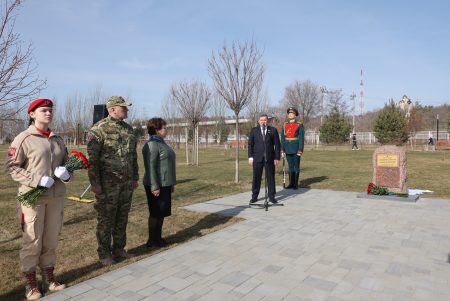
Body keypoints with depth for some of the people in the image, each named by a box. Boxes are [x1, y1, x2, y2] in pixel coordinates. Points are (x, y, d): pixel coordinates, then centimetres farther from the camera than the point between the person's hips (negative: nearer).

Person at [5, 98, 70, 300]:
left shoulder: (57, 139, 10)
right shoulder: (23, 139, -6)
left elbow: (66, 161, 19)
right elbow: (11, 167, -6)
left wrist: (65, 172, -4)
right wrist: (37, 180, -17)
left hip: (56, 195, 5)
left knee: (52, 238, 12)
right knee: (32, 240, 2)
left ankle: (48, 277, 27)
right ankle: (30, 283, 19)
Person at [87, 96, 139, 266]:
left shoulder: (128, 129, 12)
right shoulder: (99, 129, -9)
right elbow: (92, 157, -12)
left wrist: (135, 177, 15)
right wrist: (94, 182, -16)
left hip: (127, 183, 6)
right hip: (107, 183, -6)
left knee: (122, 218, 13)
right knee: (106, 219, 5)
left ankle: (119, 249, 28)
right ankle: (104, 253, 20)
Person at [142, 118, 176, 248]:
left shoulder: (161, 143, 14)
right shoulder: (152, 145, -16)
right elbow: (150, 167, -22)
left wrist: (171, 183, 21)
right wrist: (154, 187, -24)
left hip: (165, 184, 9)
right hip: (157, 185, -9)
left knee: (162, 212, 15)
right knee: (156, 213, 1)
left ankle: (158, 237, 27)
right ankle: (152, 240, 14)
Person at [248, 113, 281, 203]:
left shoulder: (273, 130, 4)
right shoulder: (254, 130, 6)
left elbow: (277, 145, 3)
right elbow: (250, 144, 5)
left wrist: (277, 157, -3)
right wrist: (250, 157, -2)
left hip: (269, 158, 0)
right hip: (257, 158, 0)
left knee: (271, 178, 5)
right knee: (256, 178, 4)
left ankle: (271, 197, 15)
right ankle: (254, 196, 15)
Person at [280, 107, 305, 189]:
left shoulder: (299, 125, -5)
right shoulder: (285, 125, 7)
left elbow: (301, 138, -9)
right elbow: (282, 138, 7)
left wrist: (300, 150, -16)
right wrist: (282, 150, 2)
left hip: (296, 149, -4)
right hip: (288, 150, 4)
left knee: (296, 166, 3)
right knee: (290, 166, 10)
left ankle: (296, 184, 11)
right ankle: (291, 183, 17)